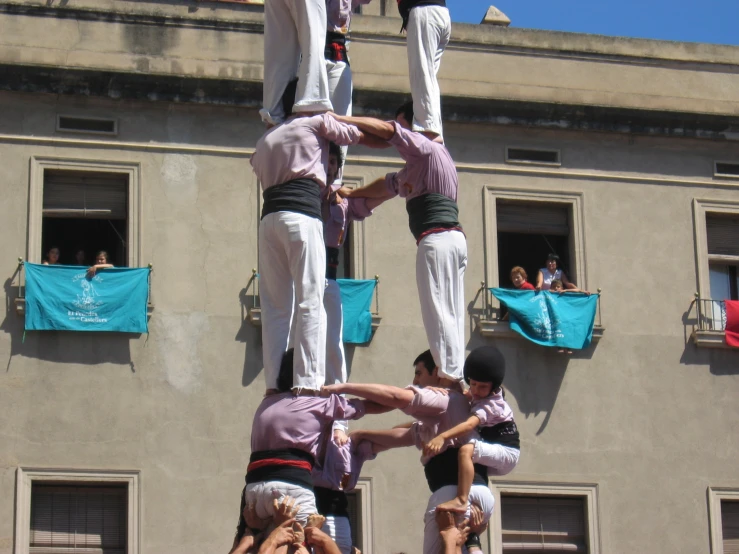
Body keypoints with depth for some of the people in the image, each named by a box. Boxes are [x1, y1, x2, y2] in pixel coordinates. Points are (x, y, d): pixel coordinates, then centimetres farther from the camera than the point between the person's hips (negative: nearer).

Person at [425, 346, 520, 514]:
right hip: (498, 455, 11)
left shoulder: (489, 405, -20)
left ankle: (461, 501, -45)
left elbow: (469, 425, -36)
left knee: (466, 450, -34)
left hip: (506, 452, -11)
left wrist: (442, 437, -51)